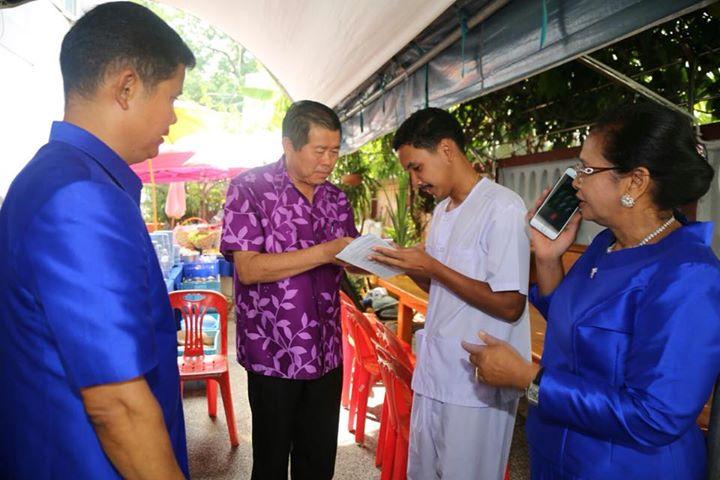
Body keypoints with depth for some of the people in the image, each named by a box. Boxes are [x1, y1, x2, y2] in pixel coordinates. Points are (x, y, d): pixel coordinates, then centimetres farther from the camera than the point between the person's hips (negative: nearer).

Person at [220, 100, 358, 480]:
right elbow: (248, 268, -17)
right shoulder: (249, 189, -10)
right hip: (274, 353, -4)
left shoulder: (335, 198, 7)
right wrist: (326, 251, -23)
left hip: (326, 352, 5)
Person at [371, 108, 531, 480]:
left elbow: (509, 305, -20)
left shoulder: (503, 208, -17)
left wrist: (432, 267, -19)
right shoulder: (442, 210, 12)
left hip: (477, 385, -8)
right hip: (432, 374, 8)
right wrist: (408, 264, -3)